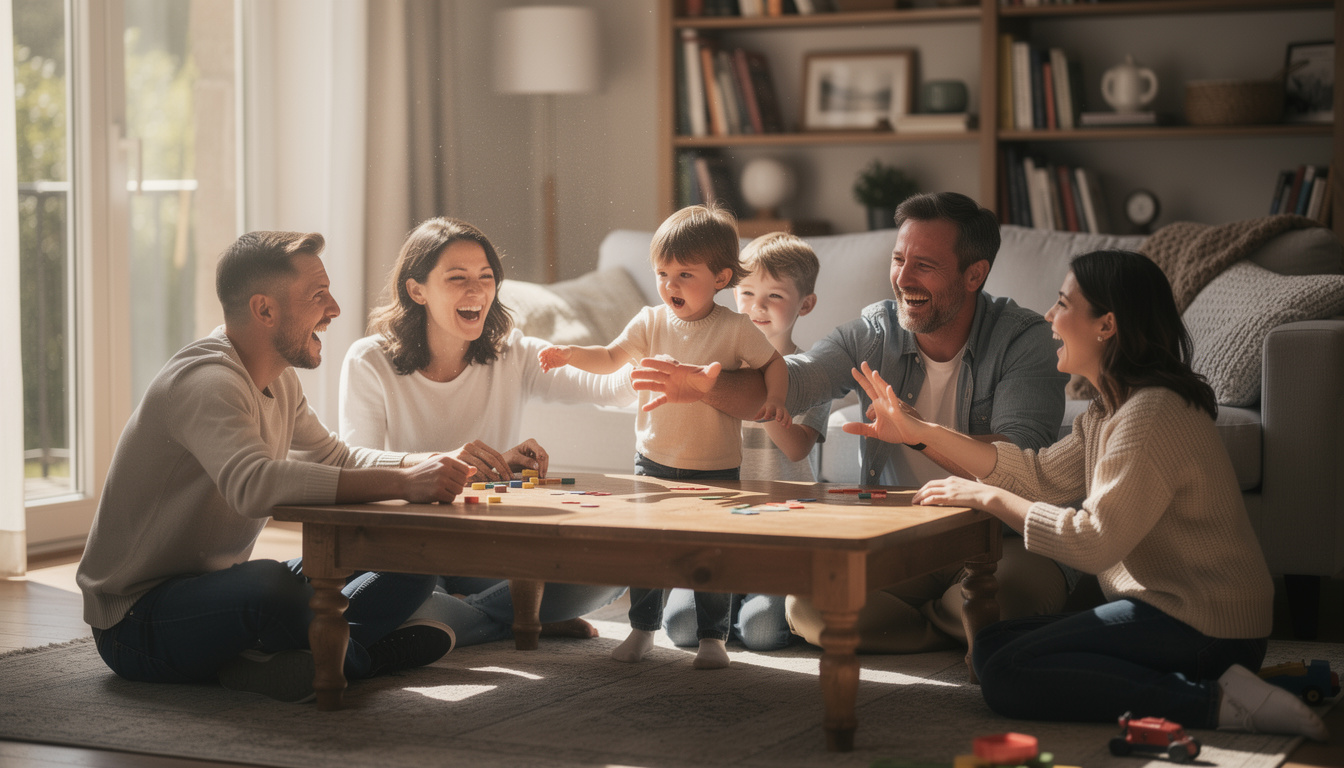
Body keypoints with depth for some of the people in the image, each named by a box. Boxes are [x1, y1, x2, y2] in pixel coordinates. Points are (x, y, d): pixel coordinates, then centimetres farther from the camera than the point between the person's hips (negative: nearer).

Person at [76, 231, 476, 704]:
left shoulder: (278, 380, 9)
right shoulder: (204, 380, -23)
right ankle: (364, 650, -11)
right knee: (272, 587, -41)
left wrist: (430, 466, -3)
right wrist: (402, 483, -42)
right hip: (134, 624, -9)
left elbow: (334, 456, 17)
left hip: (215, 595, 9)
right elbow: (253, 484, -41)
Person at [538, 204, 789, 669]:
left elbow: (773, 363, 1)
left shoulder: (734, 328, -8)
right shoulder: (652, 322, 0)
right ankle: (643, 627, 25)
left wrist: (774, 398, -17)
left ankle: (712, 637, 16)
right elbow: (611, 358, 2)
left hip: (715, 466, -3)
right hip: (654, 461, 3)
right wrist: (571, 355, -15)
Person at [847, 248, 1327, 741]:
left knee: (1005, 677, -17)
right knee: (990, 645, 10)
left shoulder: (1151, 415, -19)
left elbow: (1093, 543, -22)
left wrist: (988, 497, -11)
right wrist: (921, 432, 13)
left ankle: (1213, 701, -18)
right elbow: (1041, 475, 17)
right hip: (1172, 605, 11)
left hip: (1205, 627, -11)